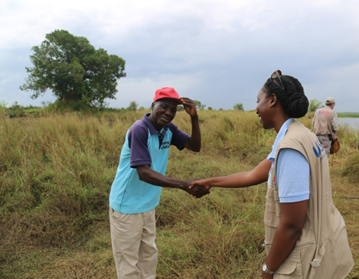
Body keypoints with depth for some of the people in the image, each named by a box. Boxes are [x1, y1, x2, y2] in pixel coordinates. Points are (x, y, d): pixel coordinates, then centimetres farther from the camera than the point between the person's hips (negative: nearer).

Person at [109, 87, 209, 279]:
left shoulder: (168, 129, -1)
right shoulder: (139, 130, -25)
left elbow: (195, 146, 0)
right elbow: (144, 173, -32)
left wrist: (194, 117, -15)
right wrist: (184, 185, -39)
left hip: (147, 206, 8)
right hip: (127, 206, -7)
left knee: (149, 254, 22)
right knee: (128, 263, 7)